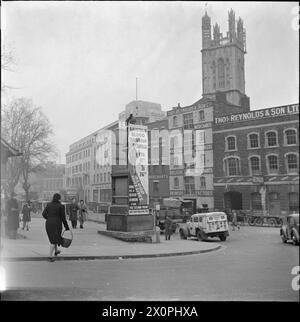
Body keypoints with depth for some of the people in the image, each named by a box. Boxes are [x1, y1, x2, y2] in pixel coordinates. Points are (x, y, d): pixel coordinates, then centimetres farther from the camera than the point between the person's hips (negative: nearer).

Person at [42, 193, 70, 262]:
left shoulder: (48, 205, 3)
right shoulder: (61, 206, -8)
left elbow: (44, 214, -2)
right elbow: (63, 217, -7)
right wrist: (66, 226, 3)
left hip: (48, 224, 5)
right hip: (57, 224, -5)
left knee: (53, 237, 24)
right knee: (54, 240, 1)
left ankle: (56, 251, 41)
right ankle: (50, 256, -7)